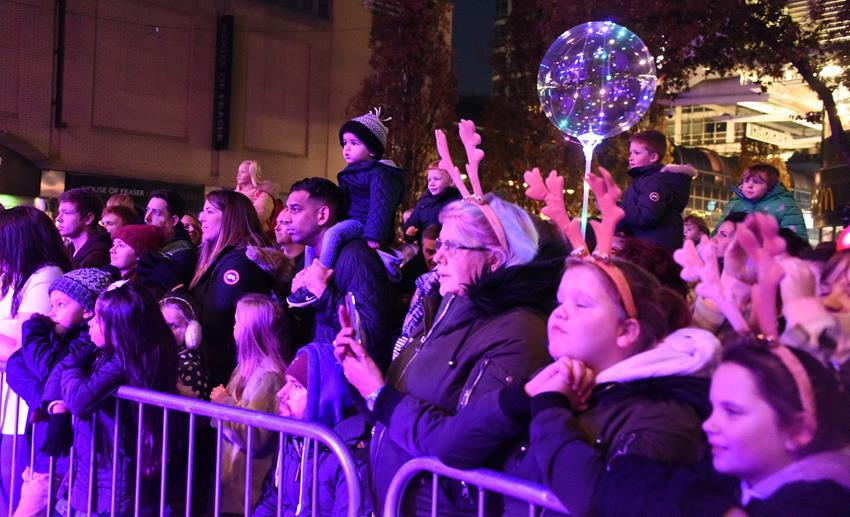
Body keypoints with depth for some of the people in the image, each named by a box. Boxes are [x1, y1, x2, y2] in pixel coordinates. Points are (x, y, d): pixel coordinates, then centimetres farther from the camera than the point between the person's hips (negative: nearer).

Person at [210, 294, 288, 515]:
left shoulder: (266, 376, -22)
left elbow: (255, 435, -26)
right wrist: (223, 399, 1)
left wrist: (225, 402, -17)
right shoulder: (250, 366, 6)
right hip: (233, 463, 9)